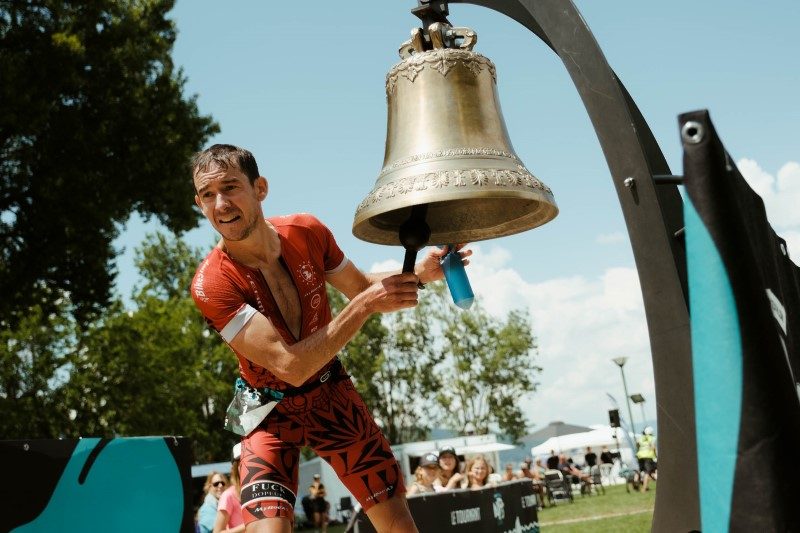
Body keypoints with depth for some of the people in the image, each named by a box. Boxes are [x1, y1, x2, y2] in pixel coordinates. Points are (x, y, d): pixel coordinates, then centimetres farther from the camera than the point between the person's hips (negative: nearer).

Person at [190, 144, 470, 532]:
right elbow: (290, 366, -32)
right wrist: (365, 306, -35)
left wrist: (418, 273, -11)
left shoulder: (307, 232, -12)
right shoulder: (211, 284, -26)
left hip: (331, 392, 4)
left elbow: (360, 287, 7)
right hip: (272, 411, -3)